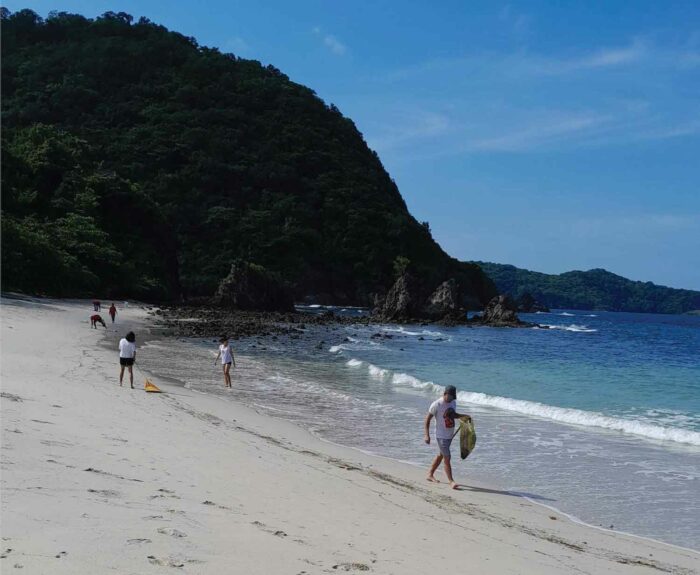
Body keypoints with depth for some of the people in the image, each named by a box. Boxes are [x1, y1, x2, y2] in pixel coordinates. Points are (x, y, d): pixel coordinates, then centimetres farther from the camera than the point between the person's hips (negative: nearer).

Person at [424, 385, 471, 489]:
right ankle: (451, 481, 0)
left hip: (450, 435, 8)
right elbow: (427, 419, -13)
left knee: (441, 455, 18)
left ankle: (430, 475, 33)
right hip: (441, 435, -8)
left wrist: (465, 415, 3)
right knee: (447, 458, -8)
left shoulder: (453, 402, 3)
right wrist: (427, 435, -17)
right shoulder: (436, 405, -18)